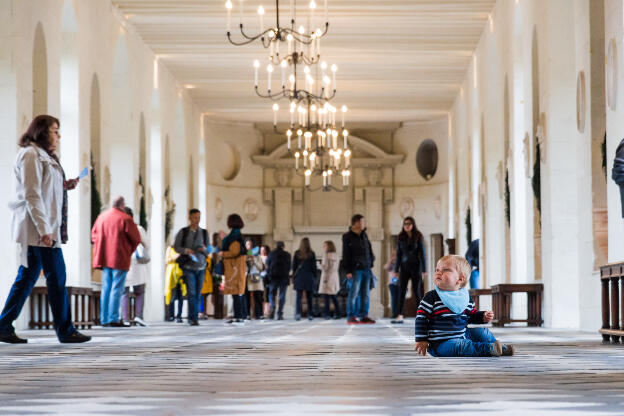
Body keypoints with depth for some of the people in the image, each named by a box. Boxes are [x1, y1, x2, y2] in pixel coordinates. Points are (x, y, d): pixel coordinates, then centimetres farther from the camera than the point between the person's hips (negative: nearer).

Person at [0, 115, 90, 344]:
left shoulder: (44, 156, 22)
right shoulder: (31, 154, -9)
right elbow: (32, 195, -17)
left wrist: (64, 186, 10)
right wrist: (44, 229, -21)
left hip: (46, 227, 10)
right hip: (38, 227, -10)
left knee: (27, 276, 9)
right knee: (57, 275, -5)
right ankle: (65, 330, 0)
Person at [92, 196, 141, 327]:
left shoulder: (101, 216, 9)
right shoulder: (125, 219, -10)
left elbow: (94, 235, 17)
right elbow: (136, 239, -7)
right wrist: (129, 251, 10)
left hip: (104, 258, 6)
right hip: (120, 259, -6)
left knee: (106, 289, 11)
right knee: (117, 289, -4)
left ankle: (104, 319, 11)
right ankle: (113, 319, -8)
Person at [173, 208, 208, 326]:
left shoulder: (204, 232, 10)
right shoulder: (183, 232, 2)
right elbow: (176, 247, 3)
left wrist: (204, 249, -11)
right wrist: (185, 250, -16)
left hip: (201, 267, 3)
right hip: (188, 266, -3)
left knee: (198, 294, 4)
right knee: (191, 293, -12)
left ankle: (192, 317, 13)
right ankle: (192, 318, -13)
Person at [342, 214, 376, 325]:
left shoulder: (364, 235, 14)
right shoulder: (347, 237, -5)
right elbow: (346, 255, -8)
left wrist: (371, 260, 12)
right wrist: (348, 271, -13)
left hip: (366, 269, 7)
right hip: (356, 270, -7)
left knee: (365, 294, 7)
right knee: (354, 293, -7)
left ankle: (364, 316, 10)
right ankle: (351, 317, -4)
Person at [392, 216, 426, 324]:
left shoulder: (418, 237, -2)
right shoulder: (401, 237, 7)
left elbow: (422, 254, -4)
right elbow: (398, 254, 10)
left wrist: (424, 270, -9)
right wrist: (396, 270, 8)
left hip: (416, 267, -3)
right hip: (404, 267, 3)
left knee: (417, 291, 0)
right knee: (401, 291, -6)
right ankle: (400, 316, -10)